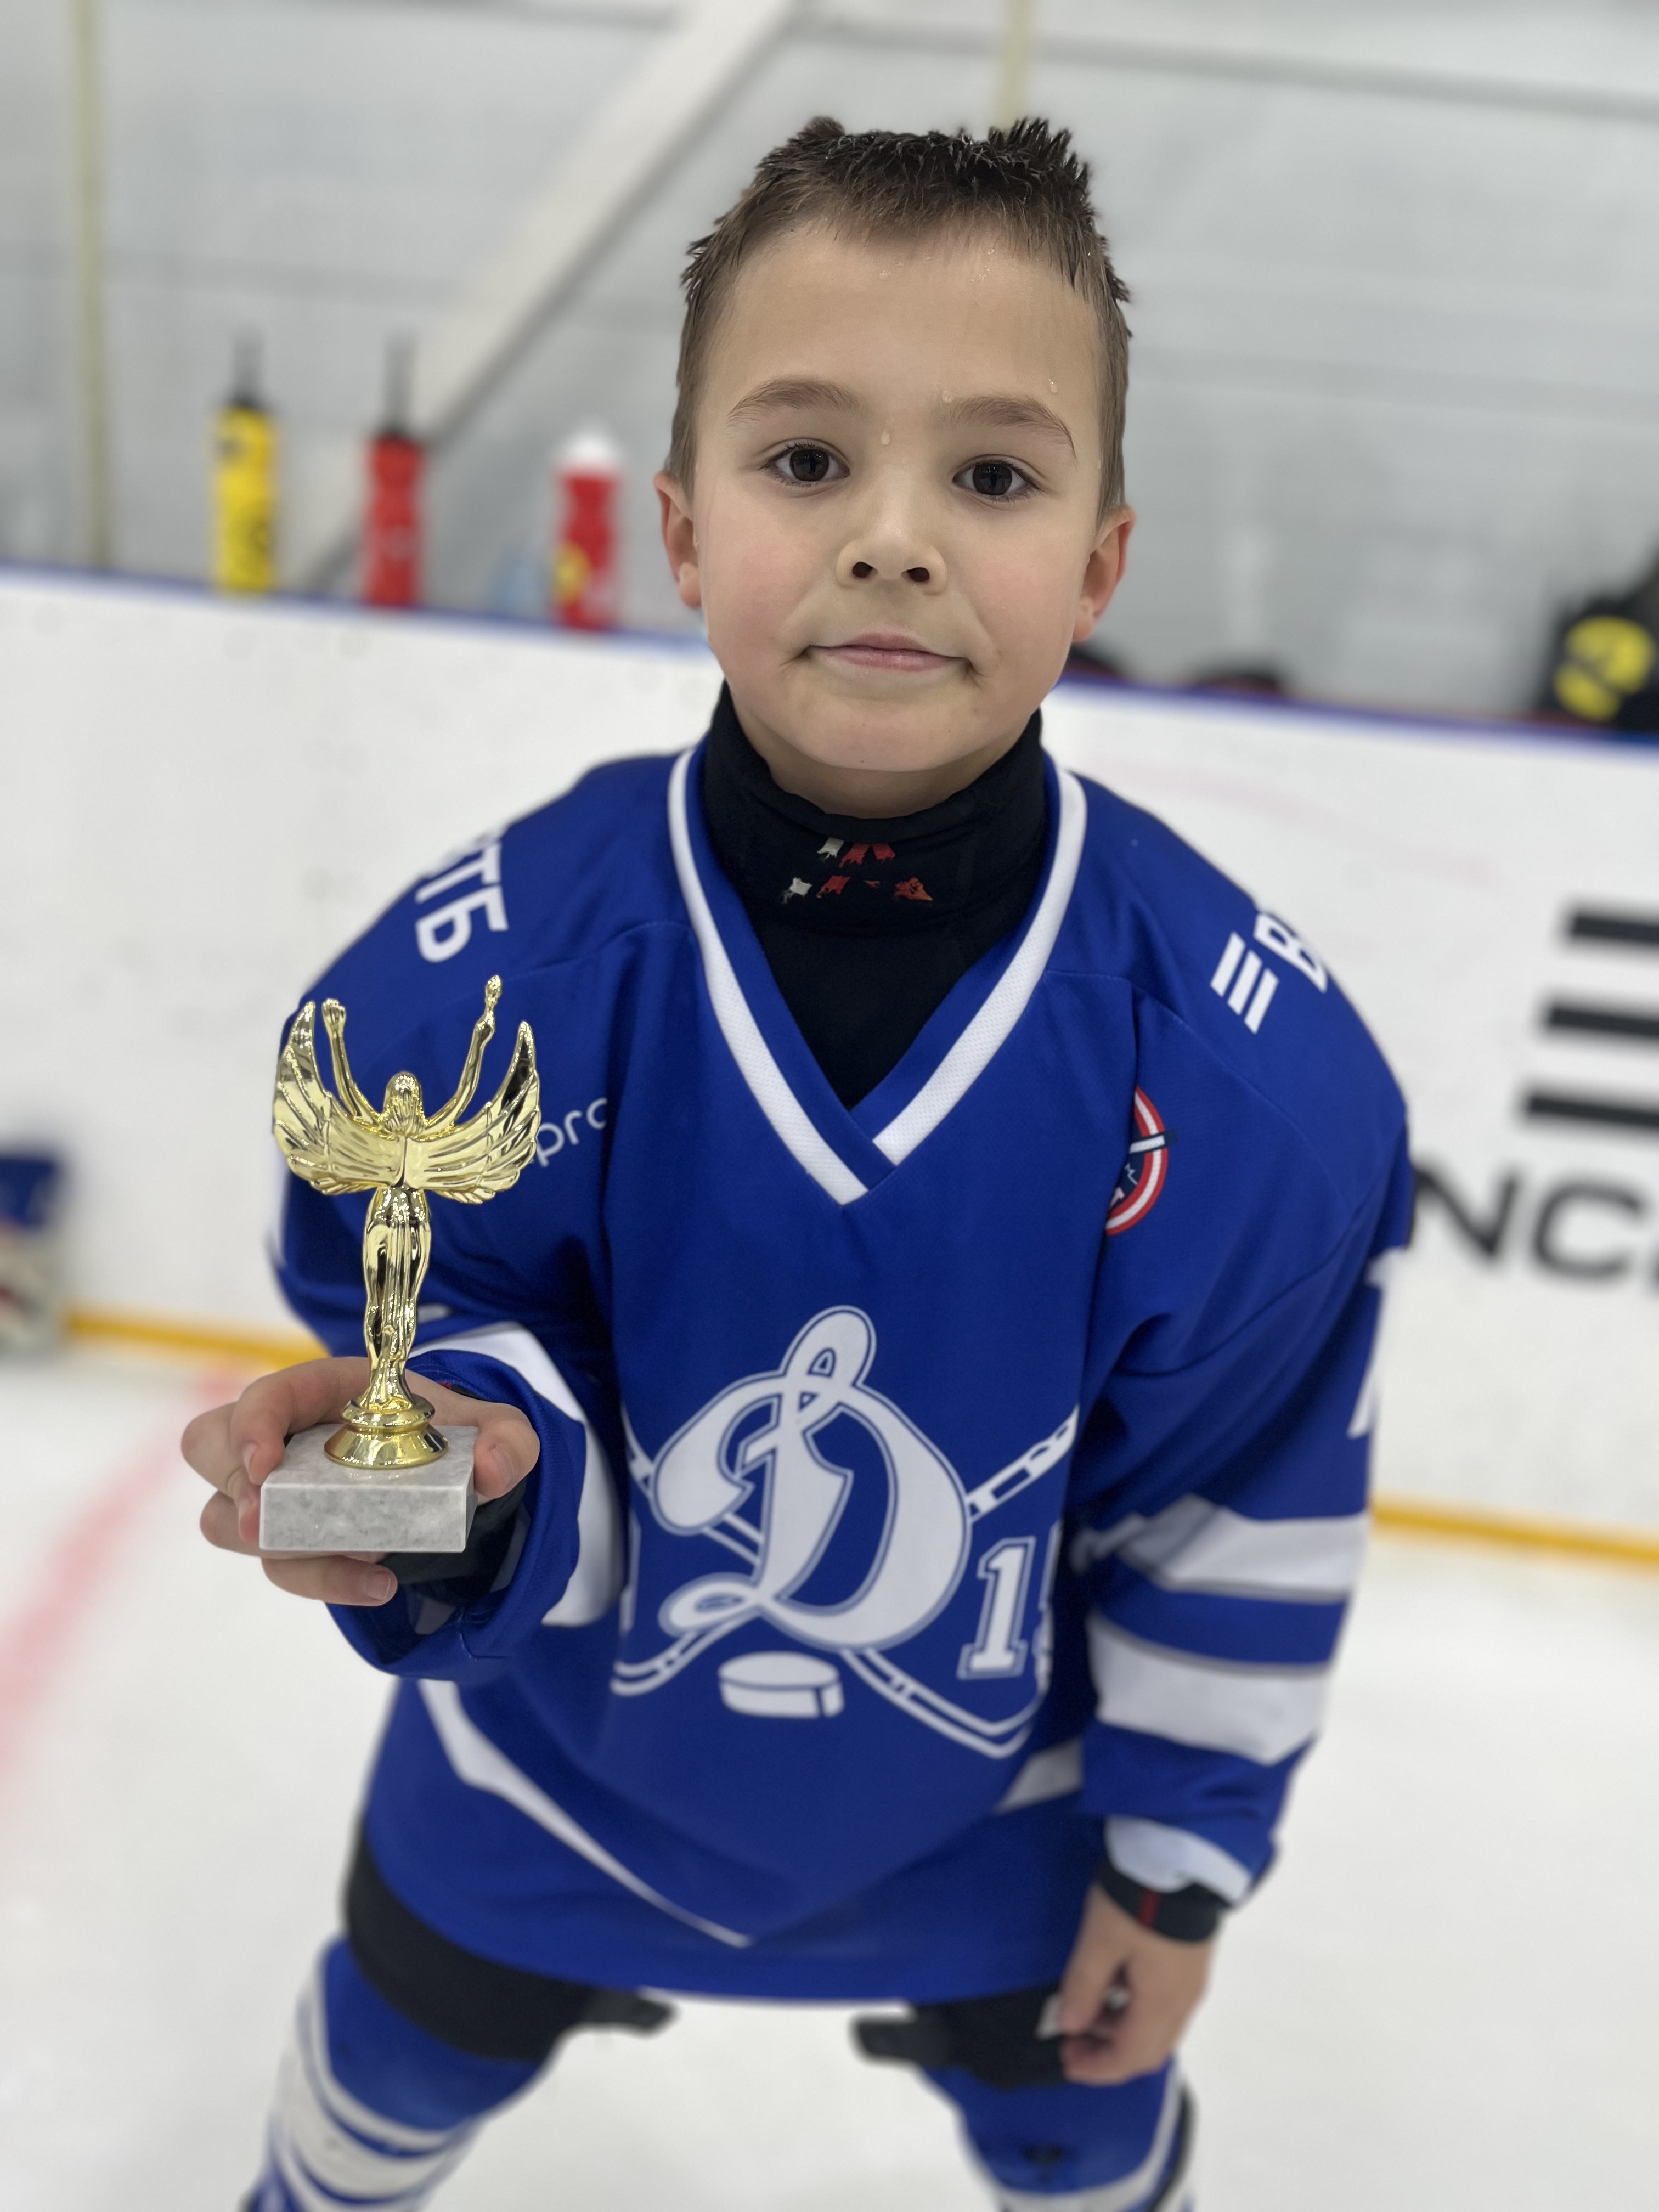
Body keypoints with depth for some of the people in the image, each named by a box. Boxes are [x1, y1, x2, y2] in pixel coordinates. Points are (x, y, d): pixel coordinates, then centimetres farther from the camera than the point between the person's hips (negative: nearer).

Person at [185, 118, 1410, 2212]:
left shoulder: (1256, 1066, -26)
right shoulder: (479, 972, -27)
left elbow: (1247, 1512, -12)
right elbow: (462, 1342, -16)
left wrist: (1182, 1857, -1)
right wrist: (460, 1467, -40)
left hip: (1002, 1802, 0)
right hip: (557, 1755, 1)